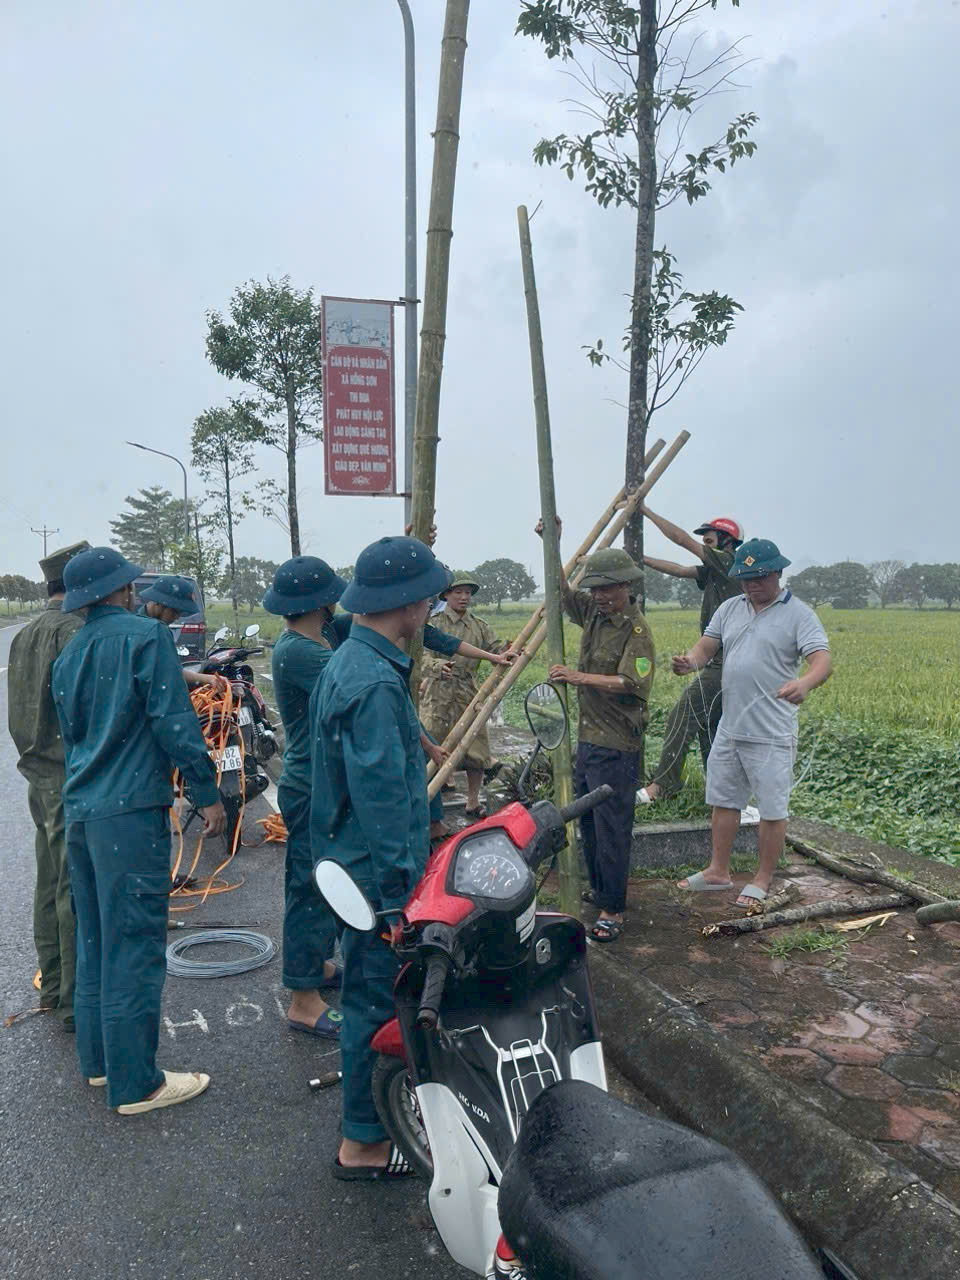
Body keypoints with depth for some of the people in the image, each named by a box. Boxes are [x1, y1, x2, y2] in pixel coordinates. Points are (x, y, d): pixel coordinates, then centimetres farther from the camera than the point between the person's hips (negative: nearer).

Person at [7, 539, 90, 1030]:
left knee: (50, 885, 17)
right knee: (77, 891, -2)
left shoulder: (23, 636, 14)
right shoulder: (75, 632, -17)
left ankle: (52, 988, 30)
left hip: (39, 778, 10)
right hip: (74, 782, -9)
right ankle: (77, 1002, 5)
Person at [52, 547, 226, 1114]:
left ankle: (99, 1058, 30)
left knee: (95, 939, 18)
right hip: (130, 811, -9)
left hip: (80, 810, 9)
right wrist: (207, 792, -11)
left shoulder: (67, 655, 15)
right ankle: (136, 1084, 7)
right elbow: (174, 721, -16)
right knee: (134, 946, -2)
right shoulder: (145, 635, -10)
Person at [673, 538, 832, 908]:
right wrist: (689, 662, -20)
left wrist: (804, 683, -43)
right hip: (730, 727, 6)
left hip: (771, 735, -6)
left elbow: (823, 661, -20)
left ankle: (762, 879, 22)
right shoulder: (730, 608, 9)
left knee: (772, 809, 6)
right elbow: (706, 646, 5)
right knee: (722, 800, 16)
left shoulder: (798, 614, -9)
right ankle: (718, 871, 31)